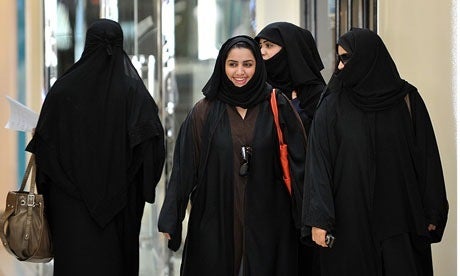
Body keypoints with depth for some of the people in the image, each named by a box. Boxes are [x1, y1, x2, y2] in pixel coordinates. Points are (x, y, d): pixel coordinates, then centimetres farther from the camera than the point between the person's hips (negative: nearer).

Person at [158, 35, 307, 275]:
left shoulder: (276, 107, 2)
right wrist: (170, 219, -3)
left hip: (267, 221, 0)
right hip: (216, 222, 0)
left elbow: (297, 161, 1)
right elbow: (185, 166, 2)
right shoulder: (205, 112, 3)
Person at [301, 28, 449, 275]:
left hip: (399, 217, 1)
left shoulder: (408, 100, 3)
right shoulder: (332, 106, 1)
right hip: (350, 223, 0)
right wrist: (319, 218, -12)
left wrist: (433, 213, 1)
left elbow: (427, 155, 4)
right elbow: (318, 162, -4)